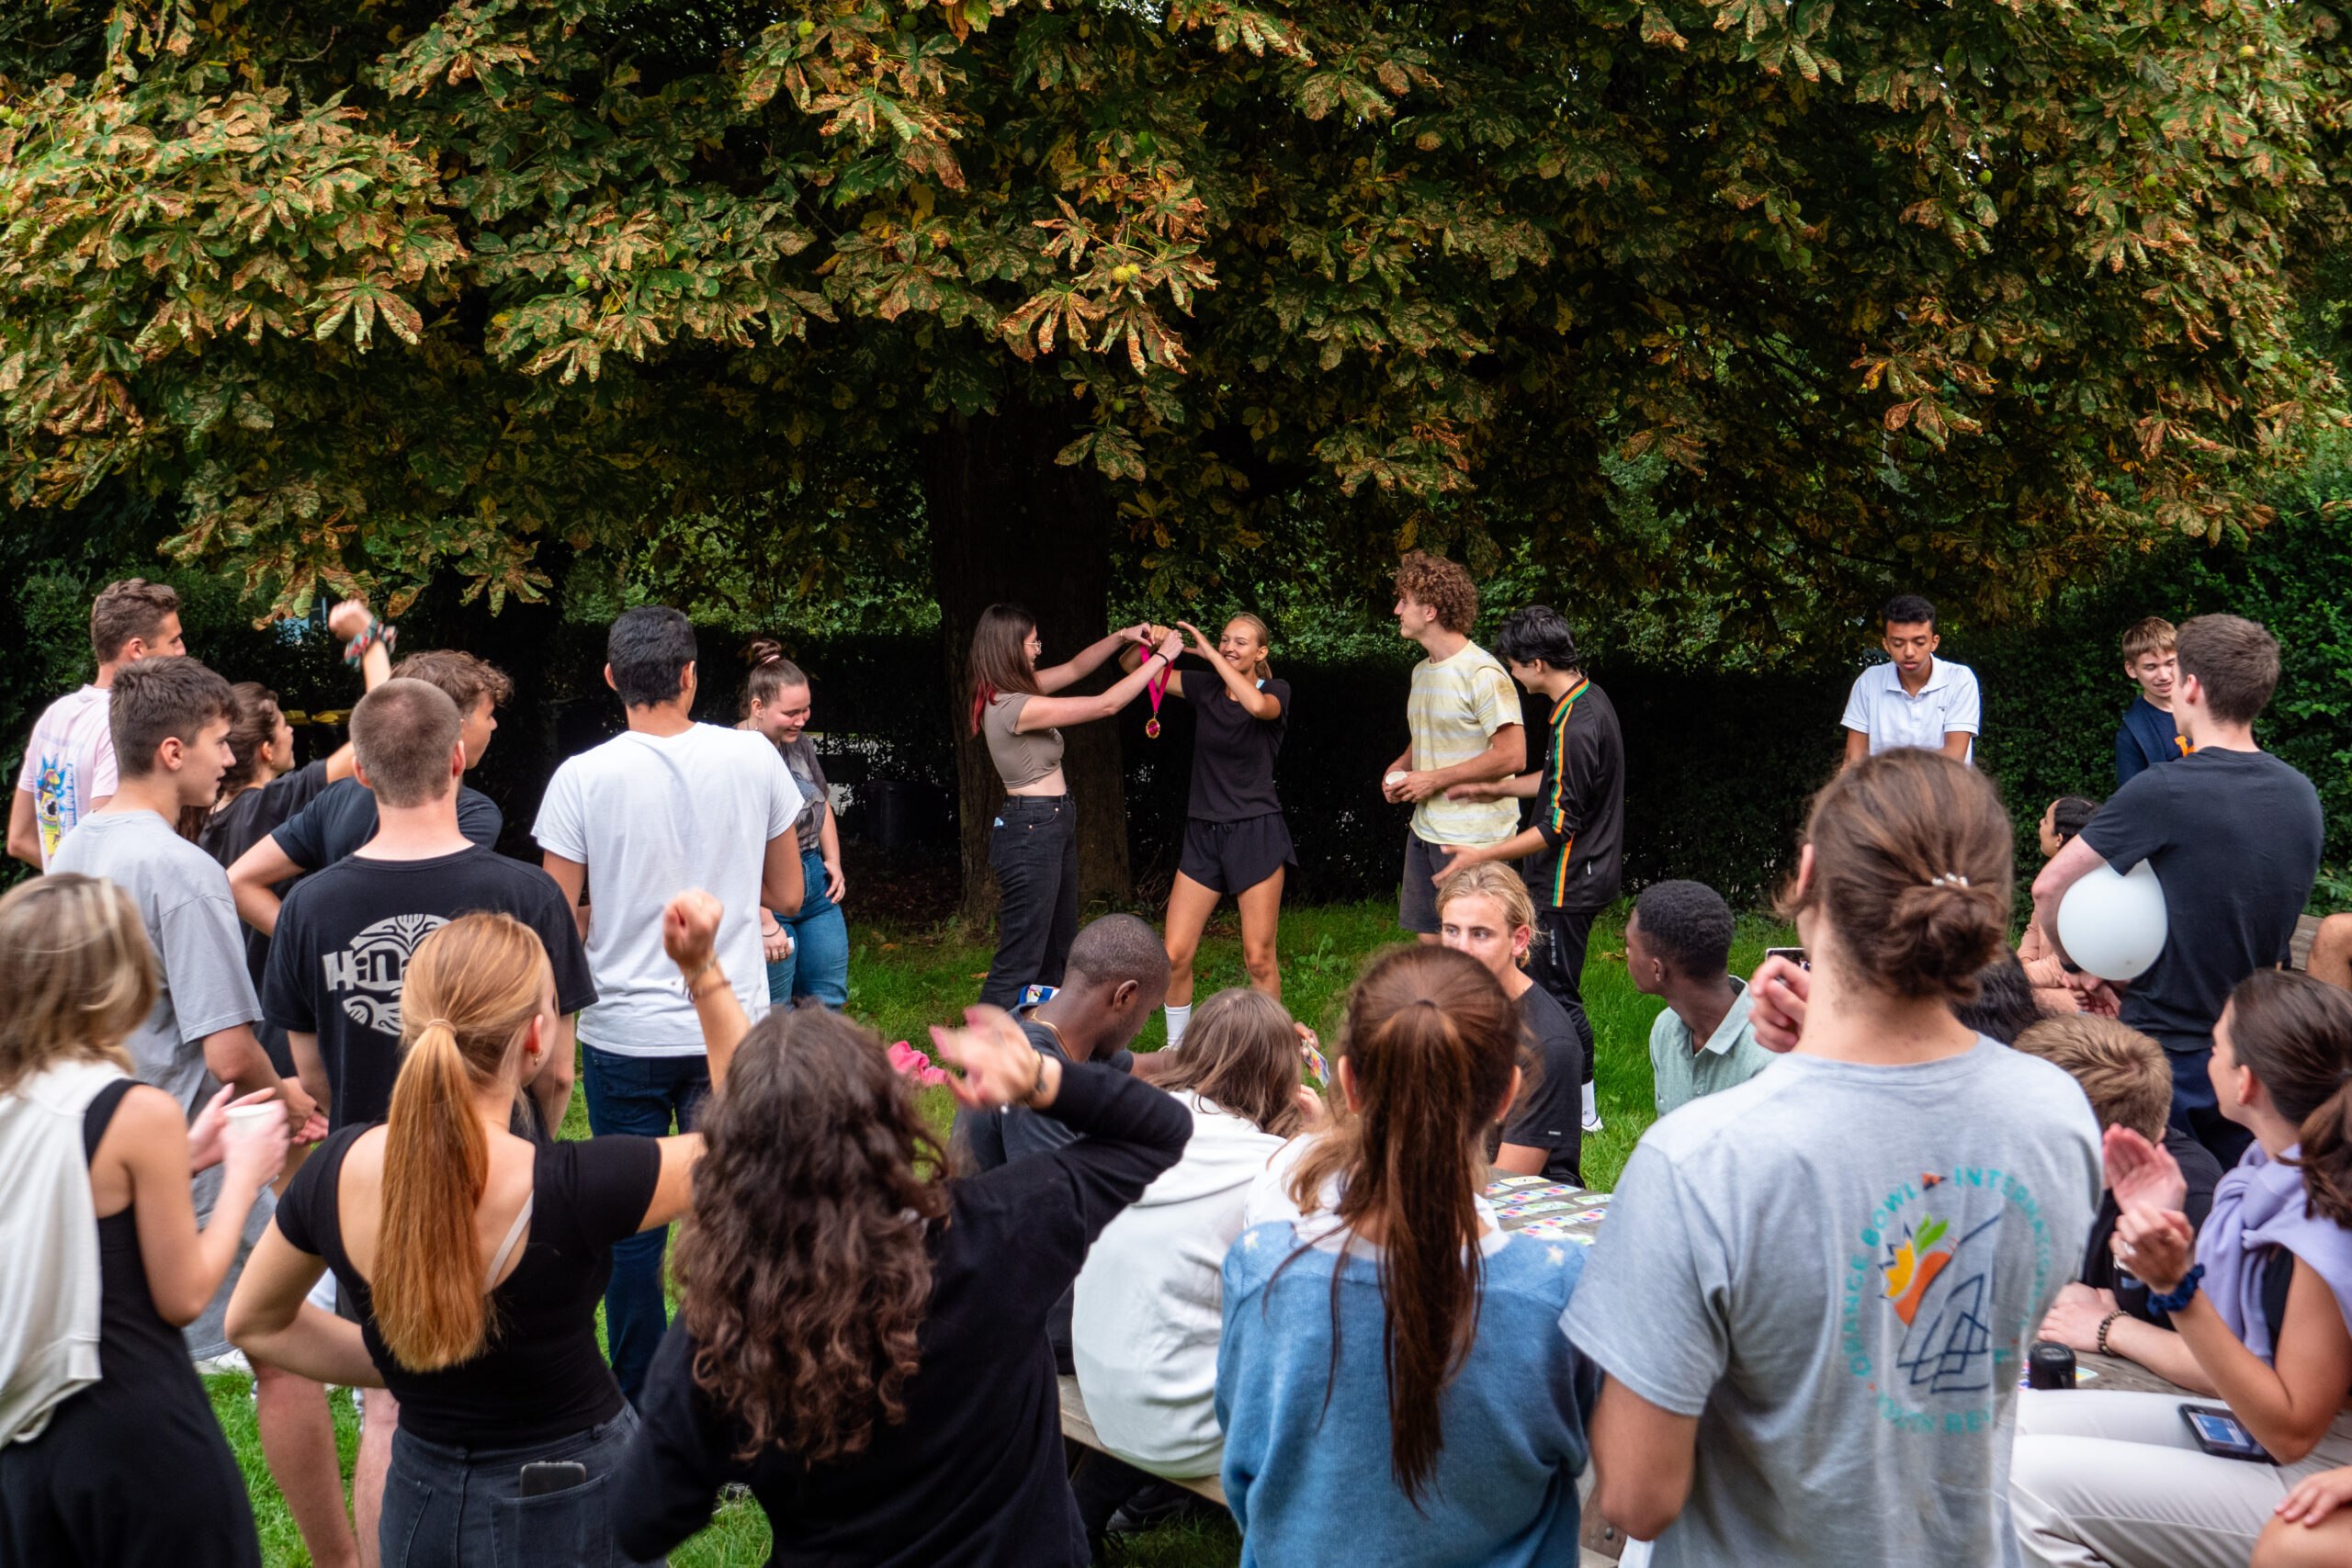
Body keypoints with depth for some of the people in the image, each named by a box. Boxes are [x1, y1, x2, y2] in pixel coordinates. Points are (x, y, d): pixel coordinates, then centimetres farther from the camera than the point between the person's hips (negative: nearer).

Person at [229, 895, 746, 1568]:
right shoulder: (575, 1187, -29)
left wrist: (405, 1364, 6)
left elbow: (254, 1324, 5)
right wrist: (704, 970, -15)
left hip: (424, 1507, 4)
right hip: (572, 1510, -4)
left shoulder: (337, 1171, -14)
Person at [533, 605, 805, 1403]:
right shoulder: (754, 758, -2)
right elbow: (787, 895, 7)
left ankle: (639, 1403, 17)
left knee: (633, 1224, 9)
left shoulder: (583, 777, -9)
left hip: (624, 1035, -1)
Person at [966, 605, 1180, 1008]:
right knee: (1020, 960, -9)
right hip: (1032, 832, -11)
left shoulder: (1014, 690, 5)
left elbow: (1075, 668, 20)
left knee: (1058, 952, 19)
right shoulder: (1013, 707, -23)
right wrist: (1161, 658, -13)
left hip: (1052, 826, 11)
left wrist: (1122, 637, 6)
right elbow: (1105, 705, -21)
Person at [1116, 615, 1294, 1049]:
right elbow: (1130, 666, 9)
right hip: (1203, 834, 4)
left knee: (1259, 960, 0)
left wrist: (1209, 653, -23)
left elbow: (1257, 705, -29)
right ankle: (1175, 1047, 15)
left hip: (1255, 834, -4)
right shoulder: (1206, 690, 7)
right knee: (1174, 955, -1)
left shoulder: (1276, 691, -3)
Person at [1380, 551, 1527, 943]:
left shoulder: (1482, 673, -15)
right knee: (1429, 941, 12)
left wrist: (1434, 779, -16)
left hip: (1471, 837, -9)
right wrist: (1399, 768, 6)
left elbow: (1512, 756, -20)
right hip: (1425, 831, 9)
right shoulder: (1422, 671, 13)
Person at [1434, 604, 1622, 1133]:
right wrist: (1496, 790, 23)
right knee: (1535, 981, 17)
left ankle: (1583, 1110, 9)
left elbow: (1559, 825, -24)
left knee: (1557, 992, -1)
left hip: (1570, 883, -10)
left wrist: (1483, 855, -18)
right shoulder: (1591, 699, 7)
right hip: (1584, 872, 10)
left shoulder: (1575, 727, -25)